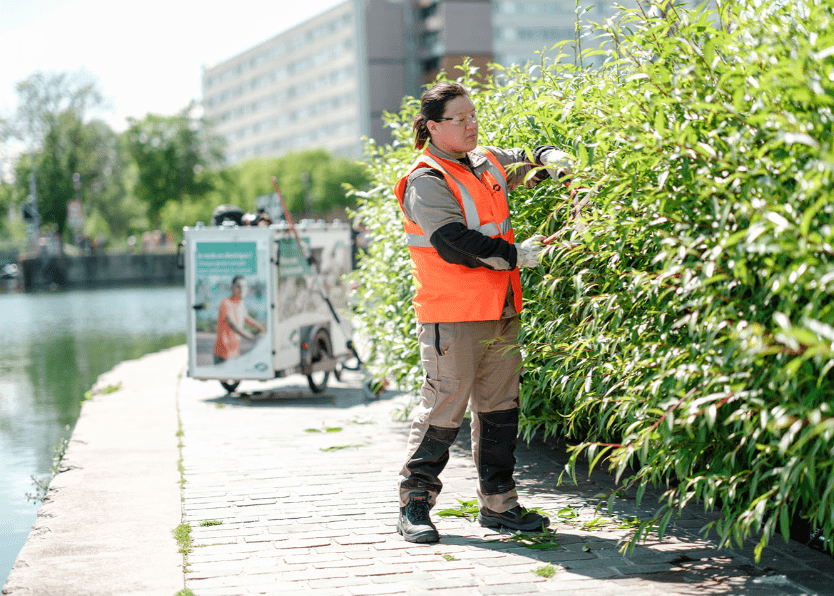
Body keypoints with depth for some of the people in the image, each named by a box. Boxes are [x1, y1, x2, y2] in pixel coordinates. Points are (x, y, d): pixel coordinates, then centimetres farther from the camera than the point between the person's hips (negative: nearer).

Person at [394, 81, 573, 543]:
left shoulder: (488, 164, 13)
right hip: (451, 316, -8)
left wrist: (556, 162, 5)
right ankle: (414, 505, 5)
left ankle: (498, 504, 22)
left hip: (499, 312, 8)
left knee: (499, 407, 12)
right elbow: (454, 243, -20)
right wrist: (515, 255, -16)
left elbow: (534, 160, 29)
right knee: (443, 407, -6)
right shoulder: (426, 181, -10)